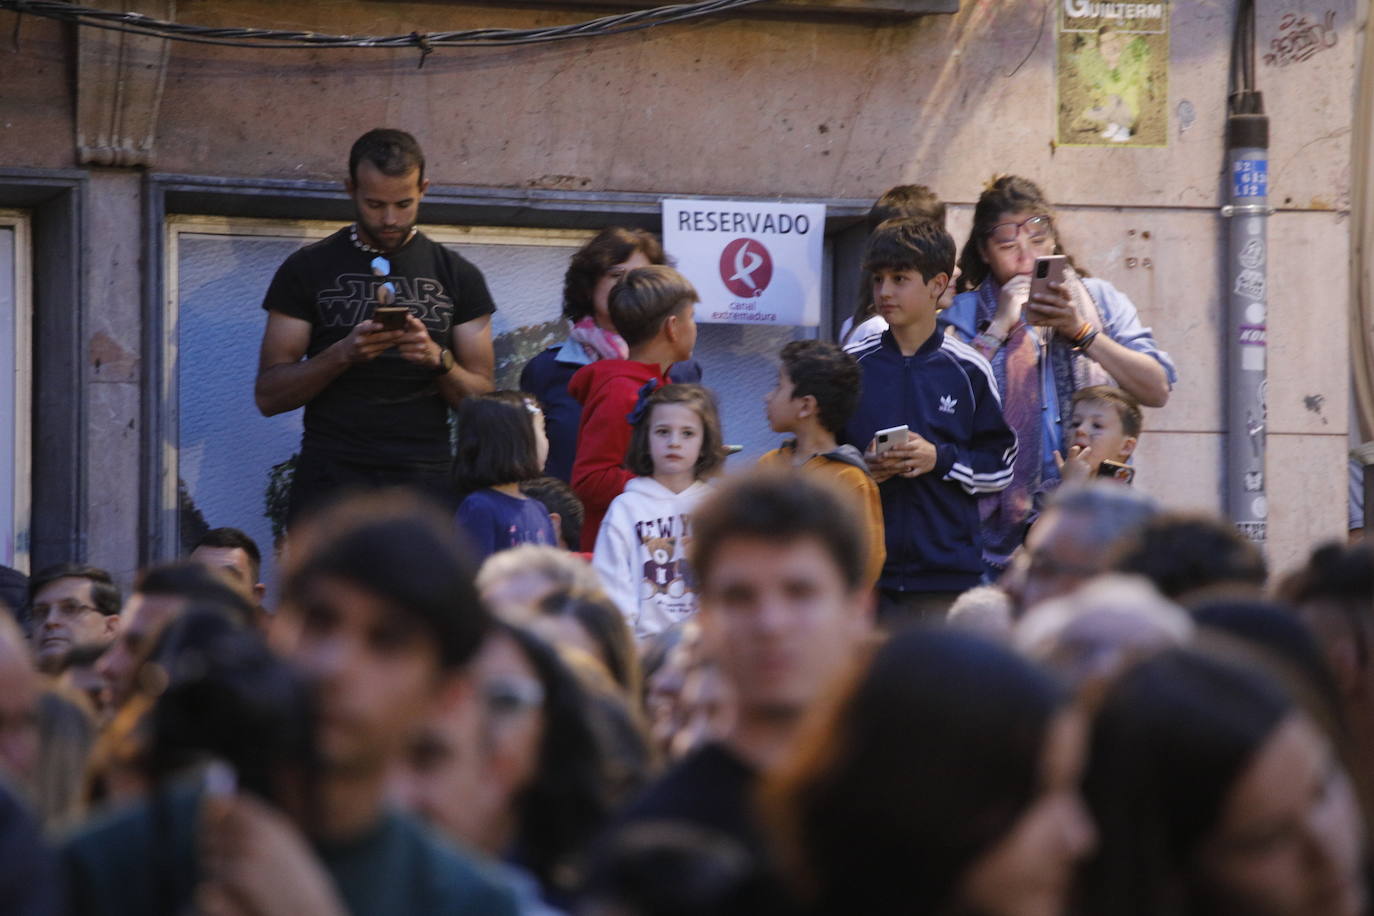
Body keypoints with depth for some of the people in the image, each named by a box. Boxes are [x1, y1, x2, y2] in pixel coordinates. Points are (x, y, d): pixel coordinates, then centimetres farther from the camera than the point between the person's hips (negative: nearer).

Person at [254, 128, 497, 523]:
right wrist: (342, 354, -12)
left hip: (425, 482, 1)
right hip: (332, 482, -1)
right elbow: (269, 395, 3)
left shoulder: (458, 276, 12)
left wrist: (437, 358, -10)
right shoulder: (307, 269, 8)